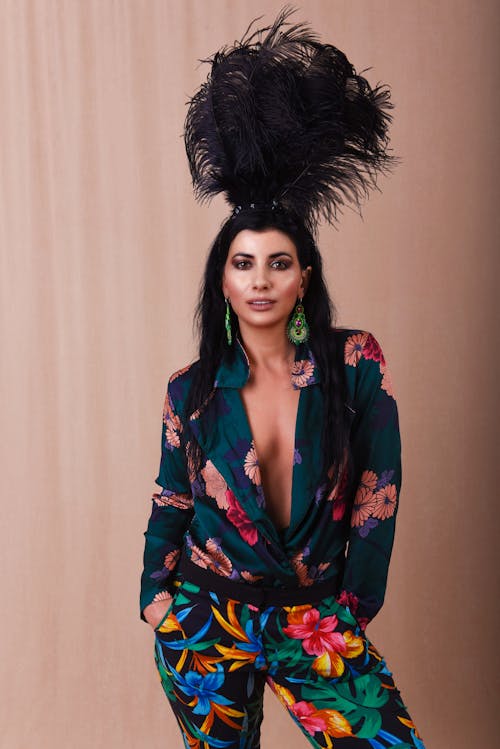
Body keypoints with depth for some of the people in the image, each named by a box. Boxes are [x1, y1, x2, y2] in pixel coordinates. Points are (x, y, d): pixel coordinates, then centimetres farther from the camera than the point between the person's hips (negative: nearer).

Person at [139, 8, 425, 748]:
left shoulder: (355, 362, -8)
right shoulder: (192, 390, -5)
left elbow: (379, 492, -3)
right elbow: (172, 500, 6)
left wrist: (353, 604, 0)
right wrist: (156, 595, 7)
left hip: (314, 618, -1)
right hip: (204, 617, 1)